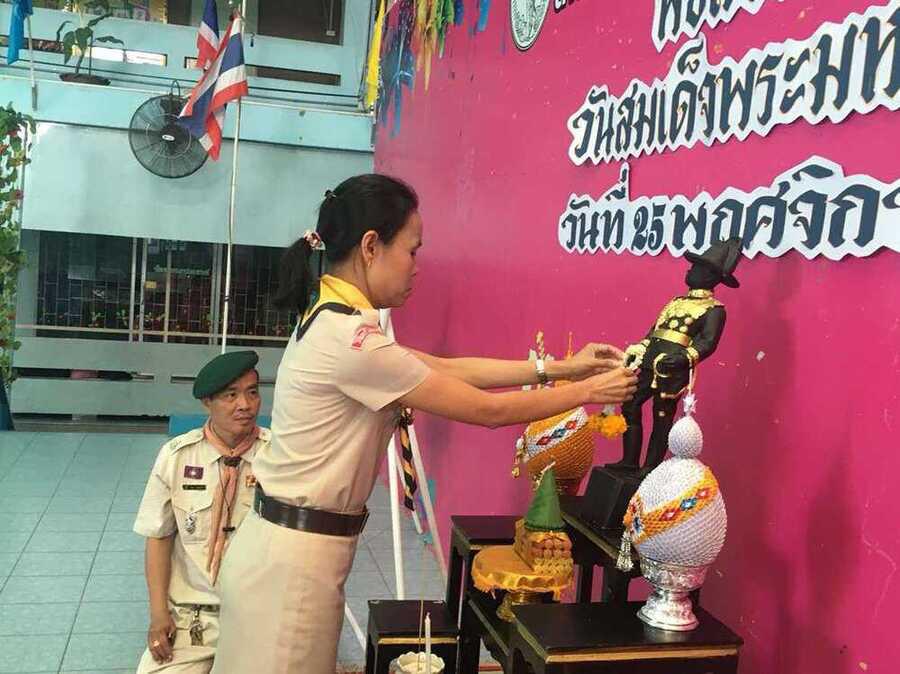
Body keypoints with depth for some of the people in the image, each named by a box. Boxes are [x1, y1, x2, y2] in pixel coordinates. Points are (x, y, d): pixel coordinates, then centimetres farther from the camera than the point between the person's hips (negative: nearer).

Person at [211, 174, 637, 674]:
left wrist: (559, 367, 7)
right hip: (294, 556, -9)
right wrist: (587, 392, -4)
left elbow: (447, 369, 7)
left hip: (294, 542, 9)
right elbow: (487, 410, -17)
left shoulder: (334, 320, 6)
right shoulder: (349, 338, -24)